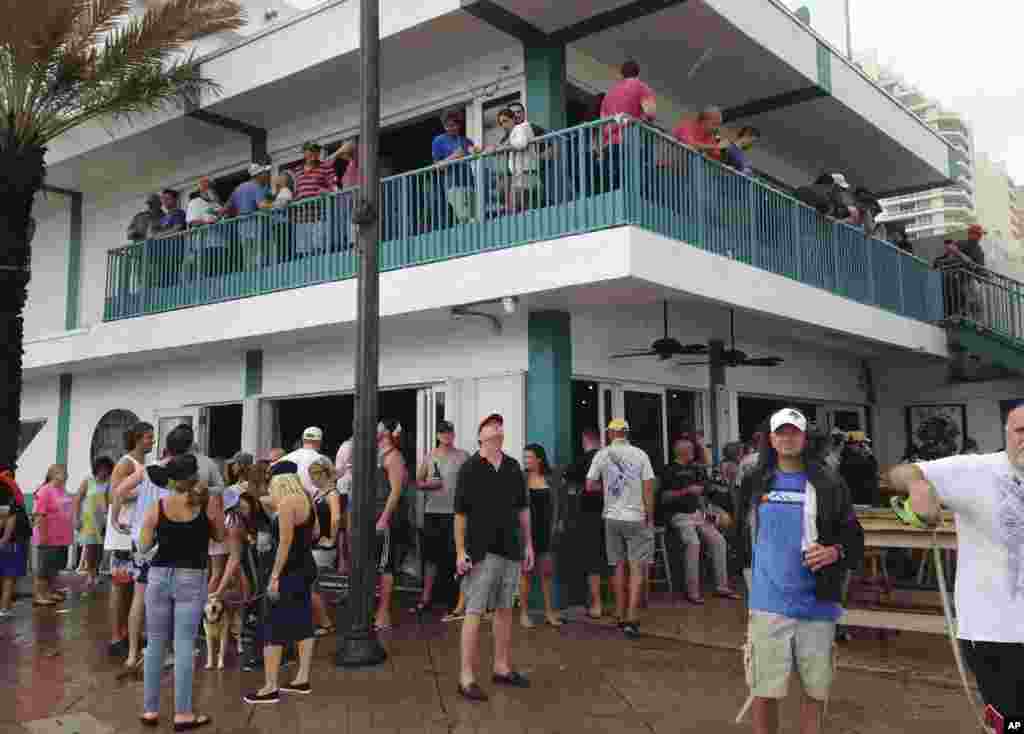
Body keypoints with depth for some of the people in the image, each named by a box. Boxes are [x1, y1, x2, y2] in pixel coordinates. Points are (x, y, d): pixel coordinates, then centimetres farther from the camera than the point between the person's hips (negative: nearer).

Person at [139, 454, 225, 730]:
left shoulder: (156, 508, -3)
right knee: (184, 646, 1)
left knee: (155, 644, 12)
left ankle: (150, 709, 19)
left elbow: (144, 547, 2)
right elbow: (220, 536, 9)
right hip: (192, 578, -2)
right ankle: (182, 714, 5)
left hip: (159, 576, 2)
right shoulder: (206, 505, -6)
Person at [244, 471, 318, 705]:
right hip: (306, 567, 9)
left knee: (273, 628, -3)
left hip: (290, 571, -9)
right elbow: (315, 531, 18)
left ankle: (271, 688, 0)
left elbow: (285, 543, -20)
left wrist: (274, 576, -18)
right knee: (303, 623, 14)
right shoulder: (306, 499, 9)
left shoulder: (287, 502, -16)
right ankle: (302, 679, 21)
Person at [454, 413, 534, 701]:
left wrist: (528, 544, 12)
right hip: (481, 551, -5)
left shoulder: (513, 467, 9)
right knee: (474, 612, -4)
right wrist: (460, 552, -11)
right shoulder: (469, 468, -5)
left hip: (511, 549, 5)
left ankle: (502, 668, 25)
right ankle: (467, 678, 1)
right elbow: (460, 513, -6)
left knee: (505, 609, 13)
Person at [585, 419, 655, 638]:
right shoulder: (640, 454, -4)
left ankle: (620, 615, 20)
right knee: (637, 567, 0)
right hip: (636, 518, -2)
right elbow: (648, 488, -6)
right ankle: (632, 619, -7)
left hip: (612, 517, 3)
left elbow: (590, 486, 0)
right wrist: (650, 518, 1)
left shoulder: (602, 455, 0)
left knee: (618, 566, 13)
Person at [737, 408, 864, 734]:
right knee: (764, 692, 2)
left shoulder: (829, 484, 1)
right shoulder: (755, 483, 6)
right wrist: (745, 579, 17)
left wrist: (835, 552, -15)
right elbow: (742, 535, 17)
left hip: (817, 604, 0)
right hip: (769, 604, 0)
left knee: (815, 690, 12)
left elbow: (854, 539, 4)